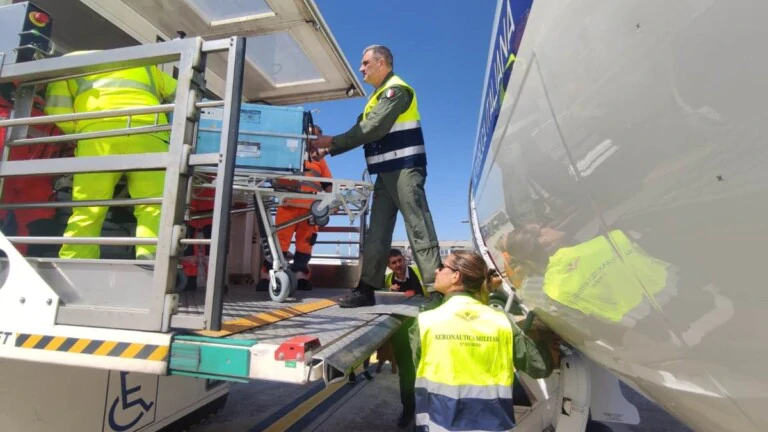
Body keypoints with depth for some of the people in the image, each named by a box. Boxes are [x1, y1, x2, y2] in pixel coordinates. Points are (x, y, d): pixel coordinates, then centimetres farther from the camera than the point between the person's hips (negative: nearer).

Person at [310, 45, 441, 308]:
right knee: (377, 232, 5)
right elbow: (361, 129, 20)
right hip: (387, 174, 9)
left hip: (405, 169, -9)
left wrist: (333, 142, -13)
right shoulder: (379, 96, 24)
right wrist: (330, 149, 9)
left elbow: (373, 128, -18)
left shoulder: (396, 89, -7)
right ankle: (366, 289, 9)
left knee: (419, 229, -11)